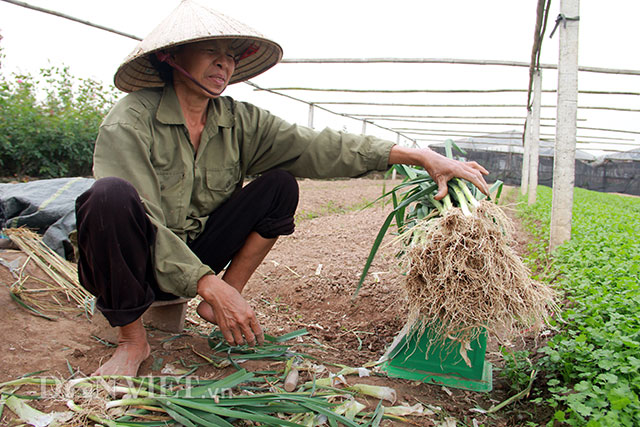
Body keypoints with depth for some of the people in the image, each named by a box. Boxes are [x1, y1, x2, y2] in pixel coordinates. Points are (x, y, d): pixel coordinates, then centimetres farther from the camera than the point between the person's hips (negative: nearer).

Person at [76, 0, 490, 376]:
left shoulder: (238, 122, -5)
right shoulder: (129, 122, -18)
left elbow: (315, 146, -16)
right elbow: (145, 224, -26)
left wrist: (419, 155, -25)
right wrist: (211, 286, -35)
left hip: (198, 256, 4)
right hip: (132, 267, -4)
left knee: (280, 184, -10)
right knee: (111, 193, -36)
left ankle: (220, 310, -4)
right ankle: (132, 339, -15)